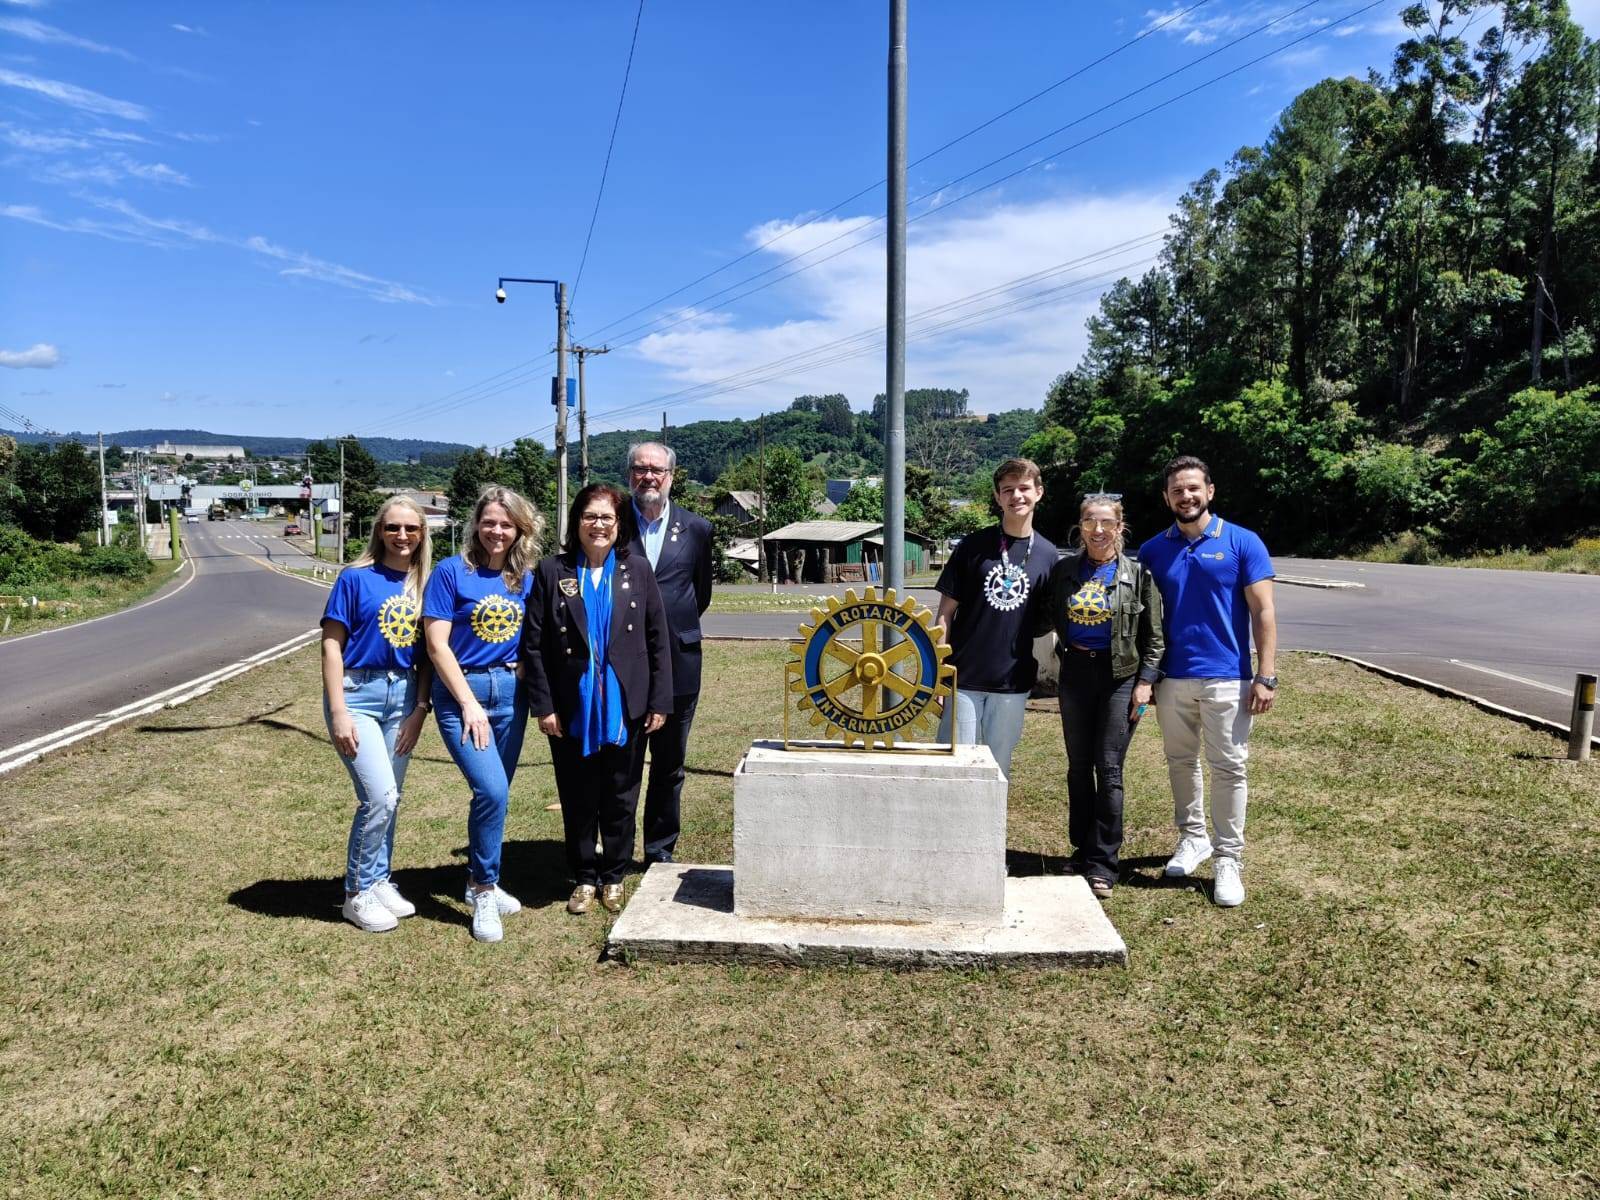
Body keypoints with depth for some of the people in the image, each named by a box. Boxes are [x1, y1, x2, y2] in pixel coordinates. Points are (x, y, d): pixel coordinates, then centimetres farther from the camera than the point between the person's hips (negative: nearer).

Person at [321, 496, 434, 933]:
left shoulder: (424, 584, 6)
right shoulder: (356, 578, -6)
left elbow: (427, 653, 9)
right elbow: (332, 644, -7)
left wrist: (420, 708, 0)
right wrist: (338, 712, -13)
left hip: (403, 696, 4)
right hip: (357, 693, -4)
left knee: (388, 799, 11)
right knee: (380, 796, -11)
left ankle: (379, 883, 28)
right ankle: (358, 892, 7)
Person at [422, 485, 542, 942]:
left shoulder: (526, 578, 5)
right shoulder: (452, 571, -7)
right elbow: (437, 644, -10)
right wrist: (469, 703, -13)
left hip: (511, 691, 5)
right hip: (461, 691, -4)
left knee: (493, 793, 12)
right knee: (491, 790, -16)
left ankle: (479, 881, 31)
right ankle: (485, 892, 2)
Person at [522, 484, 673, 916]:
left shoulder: (637, 571, 3)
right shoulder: (552, 571, 0)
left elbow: (658, 641, 3)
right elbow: (533, 645, -1)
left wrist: (659, 702, -1)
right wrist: (543, 706, -6)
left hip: (626, 708, 1)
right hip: (572, 710, 0)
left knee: (620, 799, 10)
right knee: (578, 800, 9)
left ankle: (614, 877, 27)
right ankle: (584, 879, 26)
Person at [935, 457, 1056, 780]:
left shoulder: (1046, 555, 5)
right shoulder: (973, 546, -1)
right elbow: (946, 611, 0)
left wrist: (1045, 667, 4)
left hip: (1013, 683, 2)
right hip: (963, 678, -2)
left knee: (998, 768, 11)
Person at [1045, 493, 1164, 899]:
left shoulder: (1137, 573, -3)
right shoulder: (1064, 569, 4)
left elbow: (1153, 635, -1)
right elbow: (1052, 618, 15)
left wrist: (1145, 681, -7)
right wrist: (1066, 647, 4)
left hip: (1120, 676, -3)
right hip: (1075, 673, 3)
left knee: (1109, 769, -5)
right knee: (1078, 767, 10)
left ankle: (1102, 865, 2)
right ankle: (1082, 849, 23)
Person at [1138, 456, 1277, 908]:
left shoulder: (1242, 543, -2)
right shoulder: (1153, 550, 5)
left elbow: (1263, 612, -4)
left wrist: (1266, 676, -10)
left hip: (1226, 677, -3)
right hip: (1172, 678, 3)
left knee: (1228, 768, 1)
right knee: (1181, 762, 14)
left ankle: (1228, 860, 11)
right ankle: (1192, 837, 32)